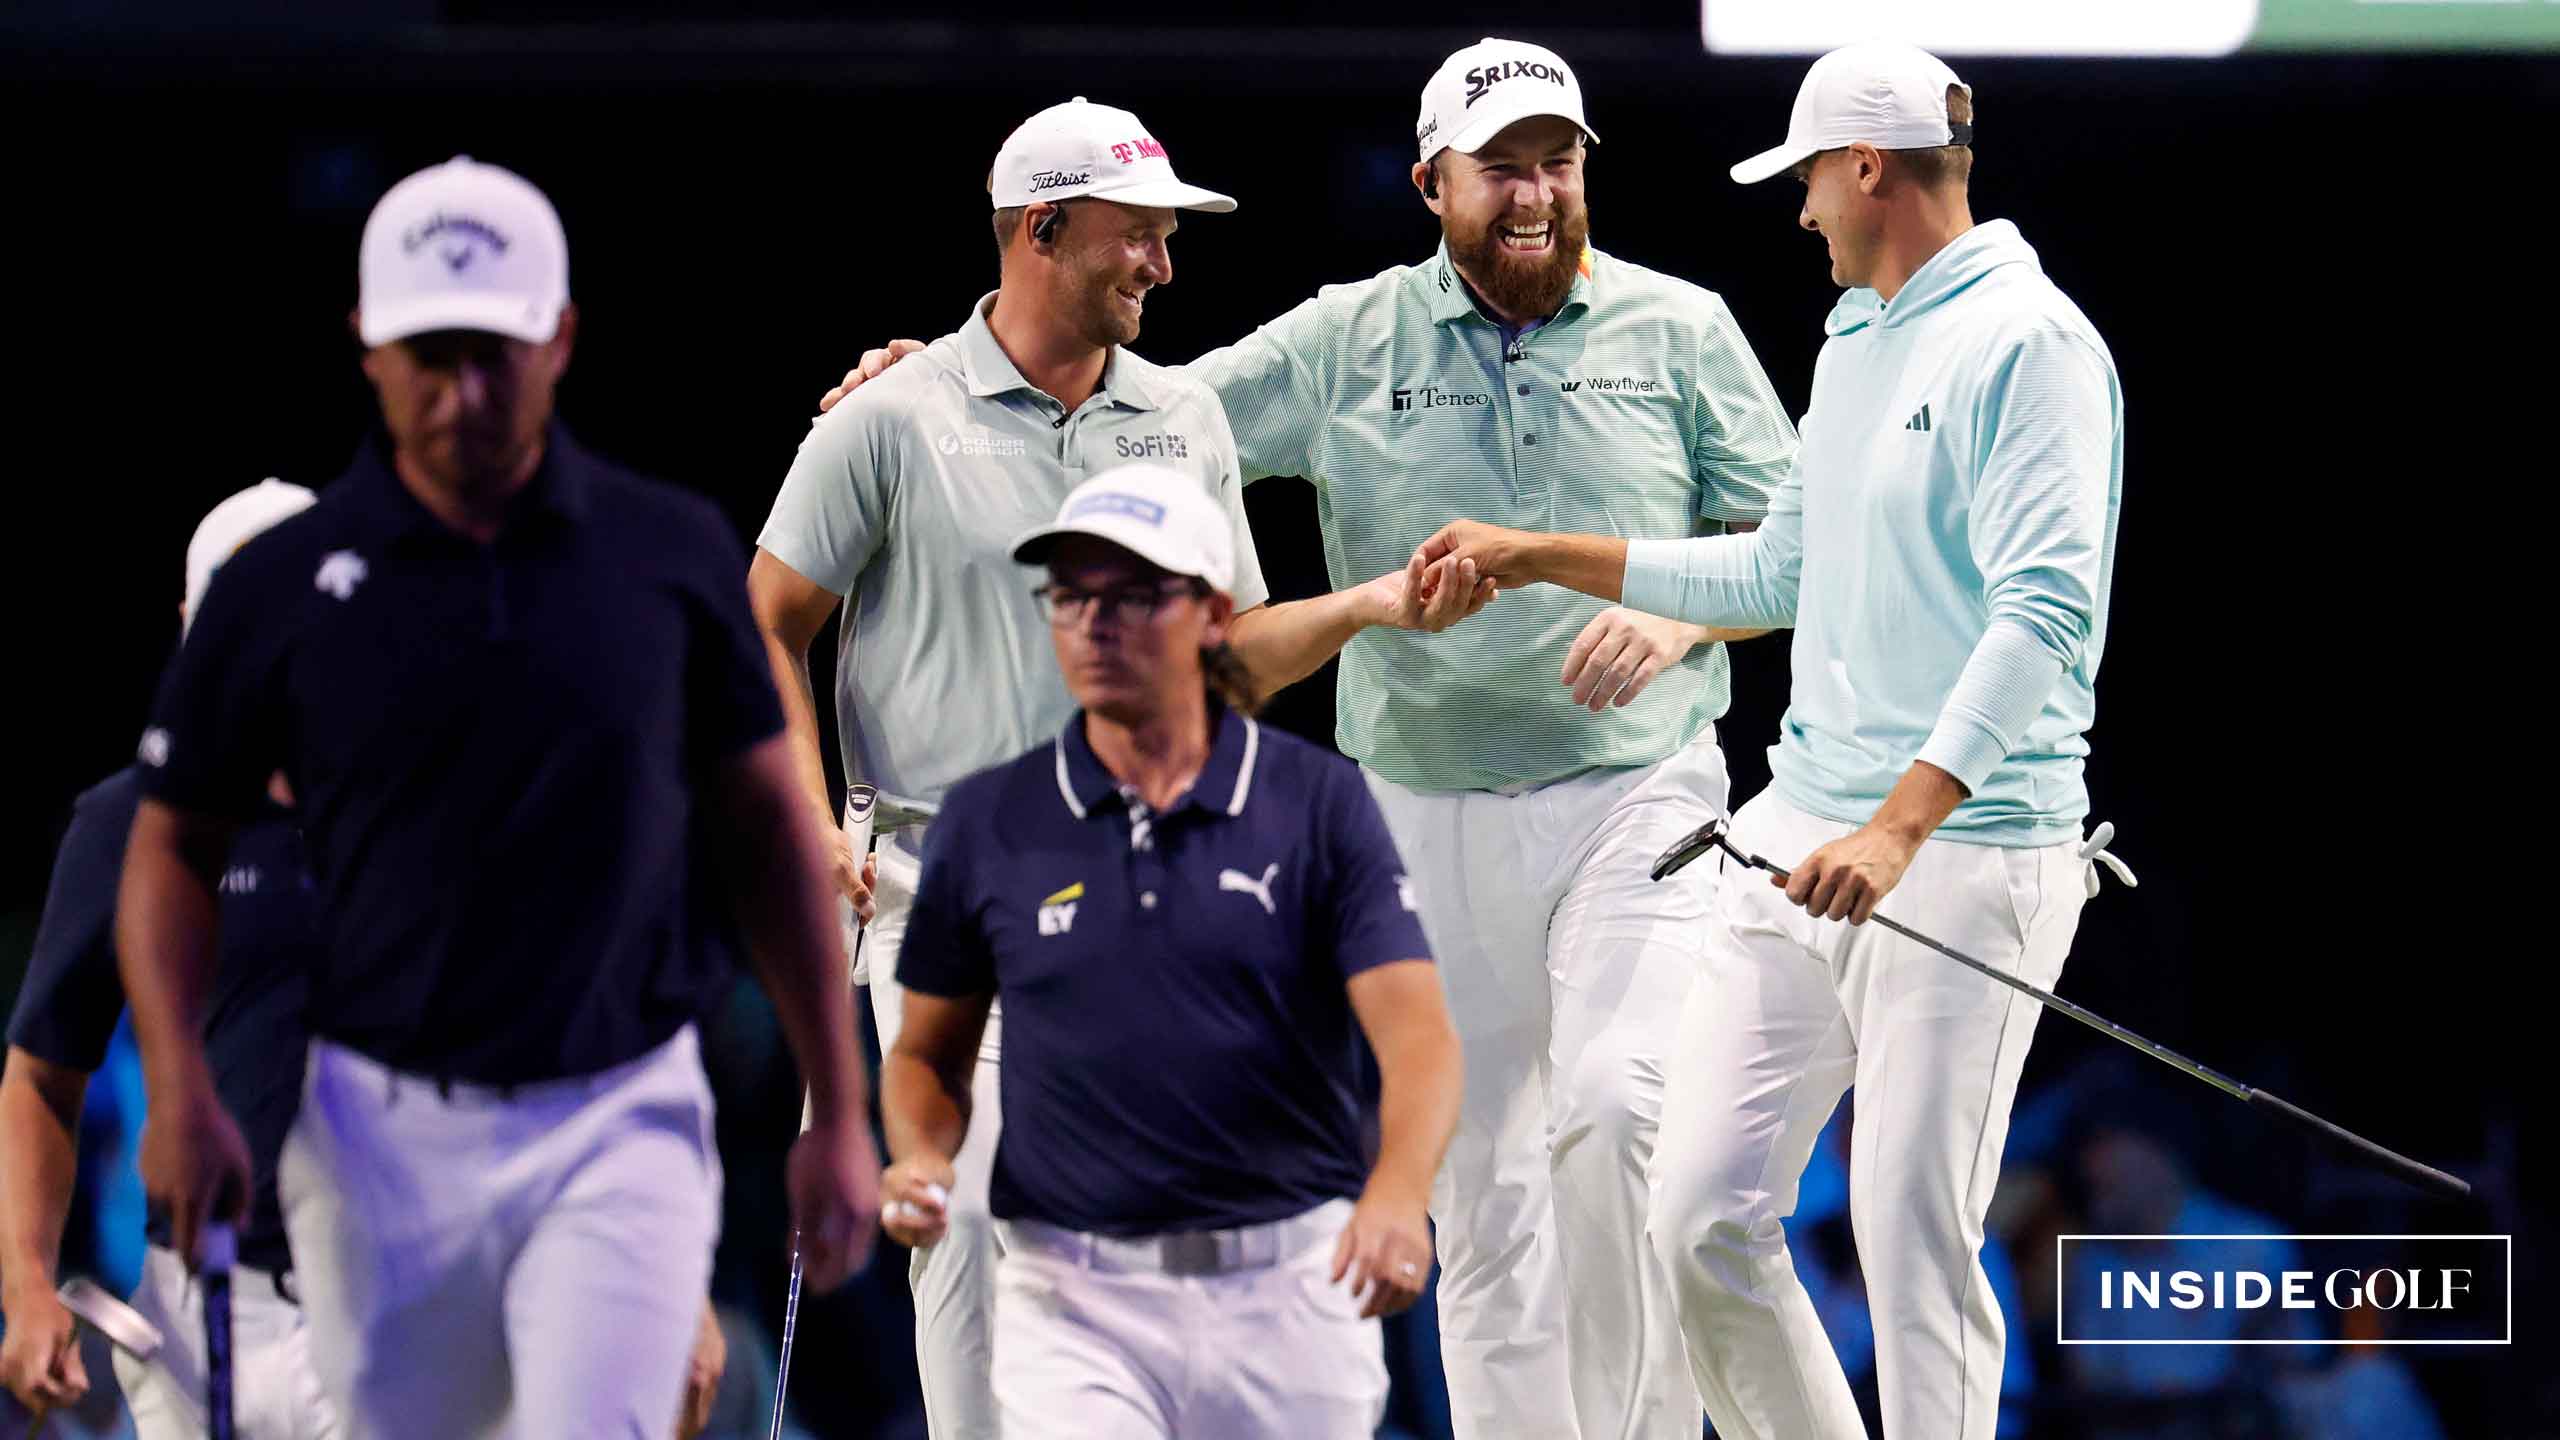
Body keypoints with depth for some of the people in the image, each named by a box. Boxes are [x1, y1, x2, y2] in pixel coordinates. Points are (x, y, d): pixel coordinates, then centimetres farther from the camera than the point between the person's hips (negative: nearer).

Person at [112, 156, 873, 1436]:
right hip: (384, 1134, 1)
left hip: (618, 1126, -1)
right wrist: (178, 1089, -9)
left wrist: (838, 1112, 7)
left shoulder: (674, 556, 0)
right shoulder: (281, 586, -1)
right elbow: (175, 842, 6)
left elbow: (768, 830, 8)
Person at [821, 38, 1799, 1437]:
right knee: (1481, 1189, 3)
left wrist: (1676, 616, -12)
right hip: (1432, 823, 2)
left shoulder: (1679, 329, 4)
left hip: (1635, 796, -2)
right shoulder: (1348, 342, 5)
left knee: (1619, 1109, -22)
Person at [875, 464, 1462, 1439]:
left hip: (1292, 1286, 0)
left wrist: (1397, 1191, -30)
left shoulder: (1319, 802, 0)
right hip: (1074, 1299, 0)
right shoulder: (986, 823, 5)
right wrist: (919, 1160, -7)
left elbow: (1417, 1032, -10)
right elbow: (928, 1051, 16)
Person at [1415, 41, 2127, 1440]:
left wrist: (1902, 824, -31)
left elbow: (2046, 615, -22)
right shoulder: (1851, 342, 18)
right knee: (1704, 1218, 4)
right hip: (1800, 831, 9)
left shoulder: (2029, 345, -12)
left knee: (1913, 1245, -7)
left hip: (1965, 845, -9)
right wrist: (1539, 558, 28)